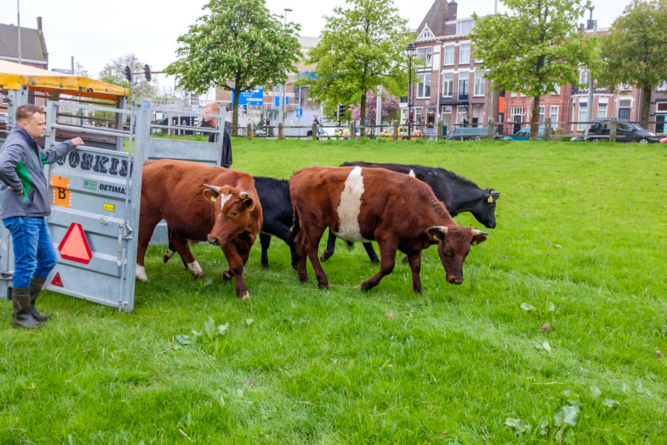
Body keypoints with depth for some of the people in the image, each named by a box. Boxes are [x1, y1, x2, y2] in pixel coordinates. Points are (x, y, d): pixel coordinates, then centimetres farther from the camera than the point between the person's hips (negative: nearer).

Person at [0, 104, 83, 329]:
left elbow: (48, 156, 39)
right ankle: (21, 316, 9)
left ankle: (28, 305, 27)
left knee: (48, 260, 17)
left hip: (36, 215, 10)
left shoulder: (30, 144, 17)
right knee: (26, 265, -3)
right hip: (22, 216, -10)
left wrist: (69, 144, 47)